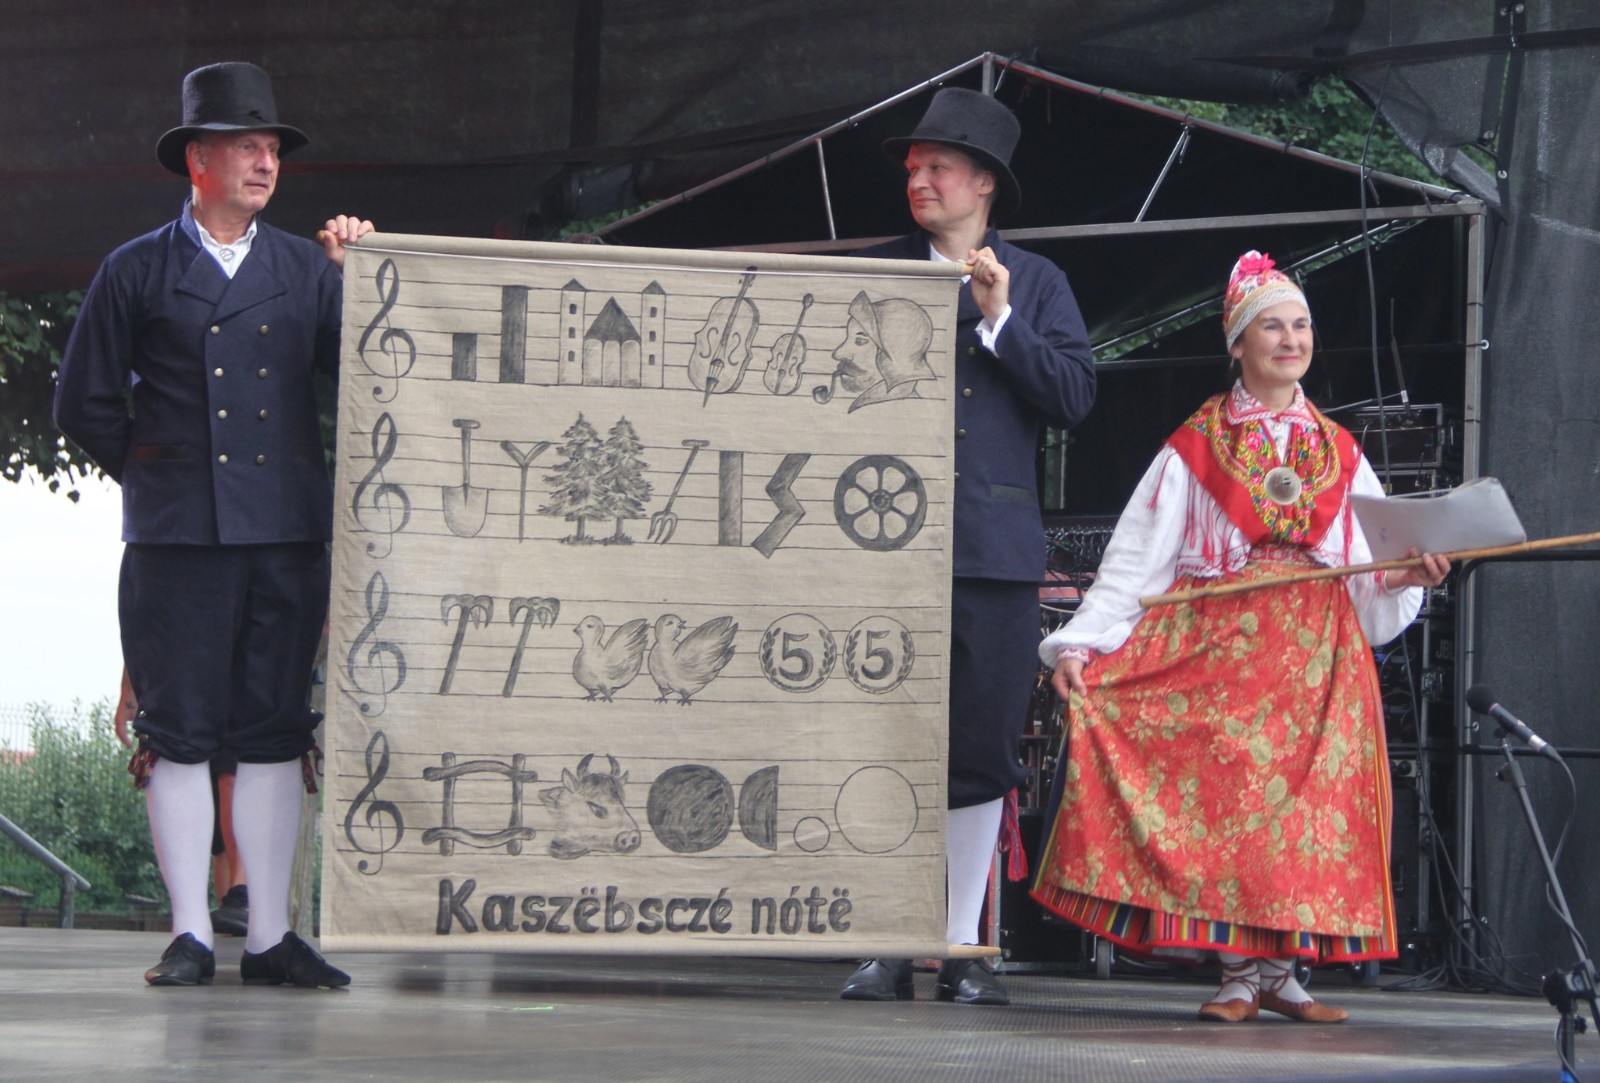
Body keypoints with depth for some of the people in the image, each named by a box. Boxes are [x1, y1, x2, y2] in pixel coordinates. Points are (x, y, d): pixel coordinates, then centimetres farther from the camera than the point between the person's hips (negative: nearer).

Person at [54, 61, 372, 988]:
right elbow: (87, 403, 11)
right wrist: (156, 477, 8)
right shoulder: (137, 273, 8)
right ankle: (191, 936, 2)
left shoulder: (307, 268, 15)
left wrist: (358, 276, -2)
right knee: (179, 734, -3)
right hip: (177, 534, -2)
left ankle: (272, 938, 7)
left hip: (288, 529, 2)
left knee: (276, 734, 3)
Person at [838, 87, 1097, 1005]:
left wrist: (998, 319, -6)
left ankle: (965, 948, 10)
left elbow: (1074, 397, 2)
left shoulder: (1036, 282, 12)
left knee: (983, 750, 2)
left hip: (996, 542, 0)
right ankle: (886, 948, 0)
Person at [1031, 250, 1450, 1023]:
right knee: (1222, 799, -11)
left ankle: (1282, 969, 2)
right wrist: (1081, 642, -13)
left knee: (1309, 801, -5)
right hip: (1219, 650, -3)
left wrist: (1408, 576, -9)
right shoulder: (1197, 447, 6)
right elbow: (1136, 557, -1)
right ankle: (1239, 972, -5)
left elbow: (1368, 578, 13)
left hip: (1317, 656, 3)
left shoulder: (1339, 454, 15)